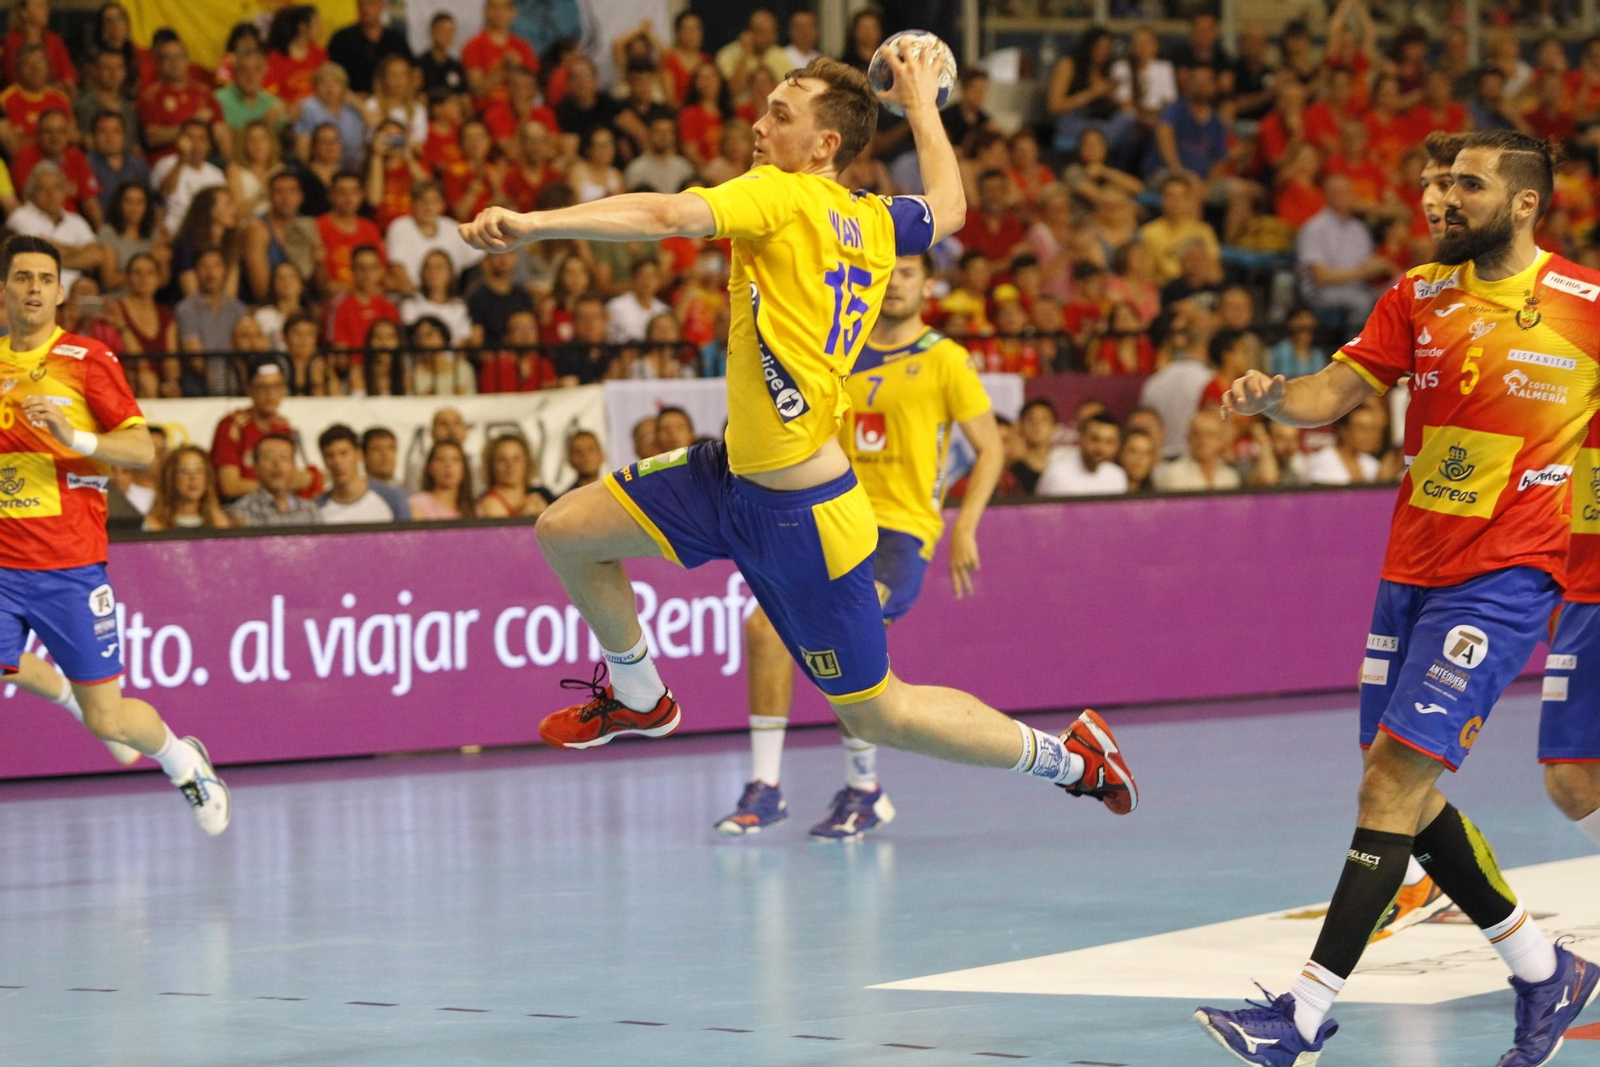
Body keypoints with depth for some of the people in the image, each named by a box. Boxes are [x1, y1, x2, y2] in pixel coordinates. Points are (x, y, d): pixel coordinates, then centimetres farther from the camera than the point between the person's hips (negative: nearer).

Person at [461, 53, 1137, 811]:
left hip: (799, 511, -9)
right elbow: (948, 207, 27)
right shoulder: (872, 222, 5)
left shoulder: (782, 196, -16)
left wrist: (534, 225, -37)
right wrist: (922, 106, 42)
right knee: (566, 532, 10)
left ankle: (1069, 757, 17)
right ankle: (638, 698, 33)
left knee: (876, 715, 2)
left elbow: (667, 216, -32)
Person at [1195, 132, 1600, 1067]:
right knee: (1408, 792, 9)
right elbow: (1338, 391, 1)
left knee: (1393, 779, -14)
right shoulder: (1420, 296, 8)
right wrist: (1273, 397, -19)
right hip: (1413, 569, 6)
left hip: (1504, 577, -6)